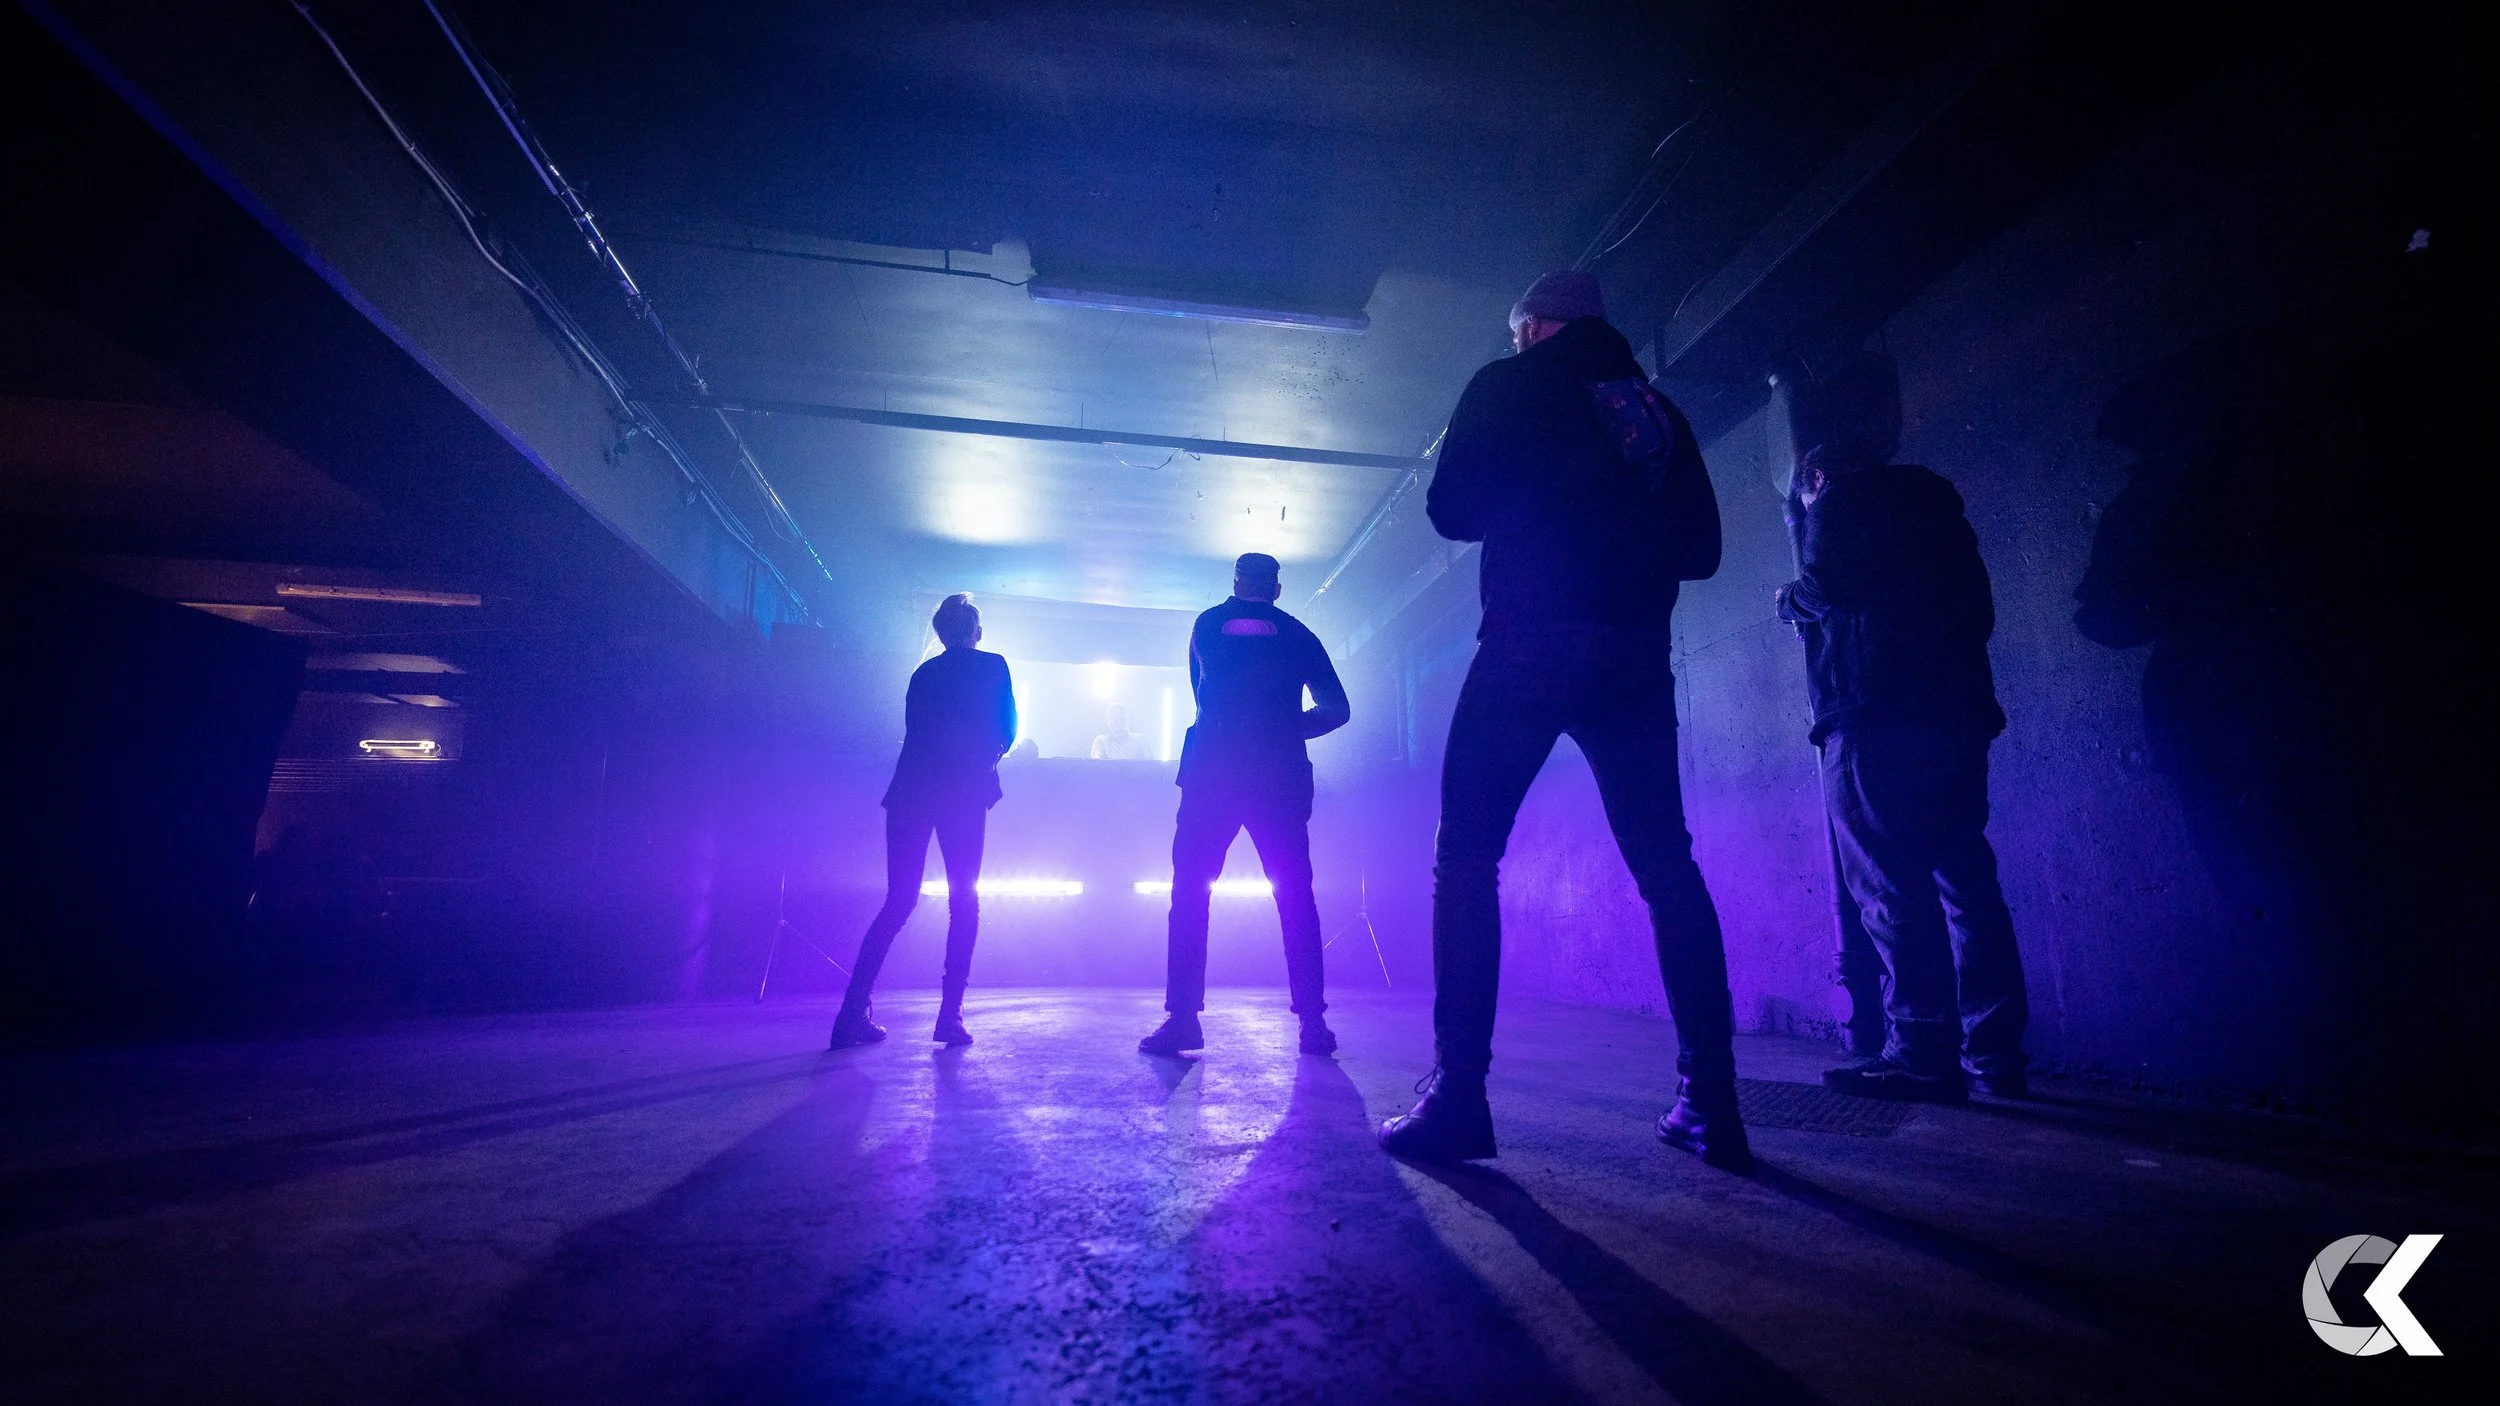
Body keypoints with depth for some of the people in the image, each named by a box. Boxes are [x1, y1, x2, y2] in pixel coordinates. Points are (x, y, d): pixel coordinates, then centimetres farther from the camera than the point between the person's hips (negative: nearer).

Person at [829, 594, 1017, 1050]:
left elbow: (915, 732, 19)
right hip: (964, 793, -4)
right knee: (964, 902, 3)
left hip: (912, 791, 4)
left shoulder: (923, 673, 18)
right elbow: (1007, 731, 6)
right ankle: (950, 1015, -3)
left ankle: (854, 1013, 1)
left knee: (898, 902, 9)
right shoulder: (993, 667, 7)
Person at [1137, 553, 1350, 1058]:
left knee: (1190, 893, 4)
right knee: (1295, 898, 7)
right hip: (1281, 776, 1)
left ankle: (1182, 1018, -4)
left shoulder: (1207, 624, 14)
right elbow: (1338, 708, 8)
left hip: (1212, 771, 0)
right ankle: (1313, 1022, 4)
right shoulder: (1297, 634, 12)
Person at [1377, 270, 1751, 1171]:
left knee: (1465, 859, -1)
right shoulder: (1658, 409, 21)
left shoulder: (1509, 386, 8)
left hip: (1531, 649, -5)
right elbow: (1700, 548, 19)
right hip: (1636, 657, 5)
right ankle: (1710, 1103, 8)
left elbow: (1452, 511, 3)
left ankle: (1458, 1097, -6)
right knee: (1667, 869, 9)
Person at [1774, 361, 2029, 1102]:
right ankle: (1995, 1054, 12)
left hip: (1875, 719, -8)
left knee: (1892, 892, -7)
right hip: (1956, 710, 8)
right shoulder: (1930, 494, 21)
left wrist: (1786, 598, 3)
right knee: (1965, 882, 9)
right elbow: (1976, 601, 22)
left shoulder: (1838, 502, -1)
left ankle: (1922, 1054, -5)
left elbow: (1824, 586, -16)